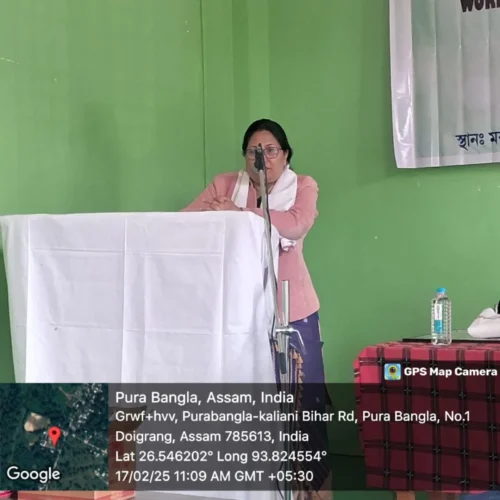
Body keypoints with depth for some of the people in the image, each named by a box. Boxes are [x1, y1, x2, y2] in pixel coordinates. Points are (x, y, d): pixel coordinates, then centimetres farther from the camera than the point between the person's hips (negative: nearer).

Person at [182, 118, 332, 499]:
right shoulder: (224, 184, 7)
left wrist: (237, 212, -21)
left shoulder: (304, 186, 2)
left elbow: (296, 225, -18)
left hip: (292, 310, -1)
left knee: (303, 398, 5)